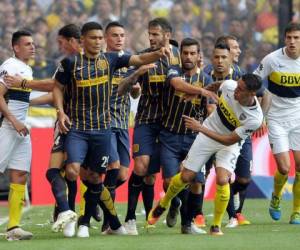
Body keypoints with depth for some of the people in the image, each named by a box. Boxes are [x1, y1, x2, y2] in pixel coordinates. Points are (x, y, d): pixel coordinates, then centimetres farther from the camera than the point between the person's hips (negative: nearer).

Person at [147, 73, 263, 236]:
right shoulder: (229, 86, -24)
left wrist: (201, 128, -29)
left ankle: (216, 226, -5)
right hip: (206, 136, 3)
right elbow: (216, 85, 3)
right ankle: (162, 206, 31)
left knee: (222, 180, -24)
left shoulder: (255, 118, -33)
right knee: (186, 176, 4)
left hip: (229, 144, -3)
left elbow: (229, 140, -27)